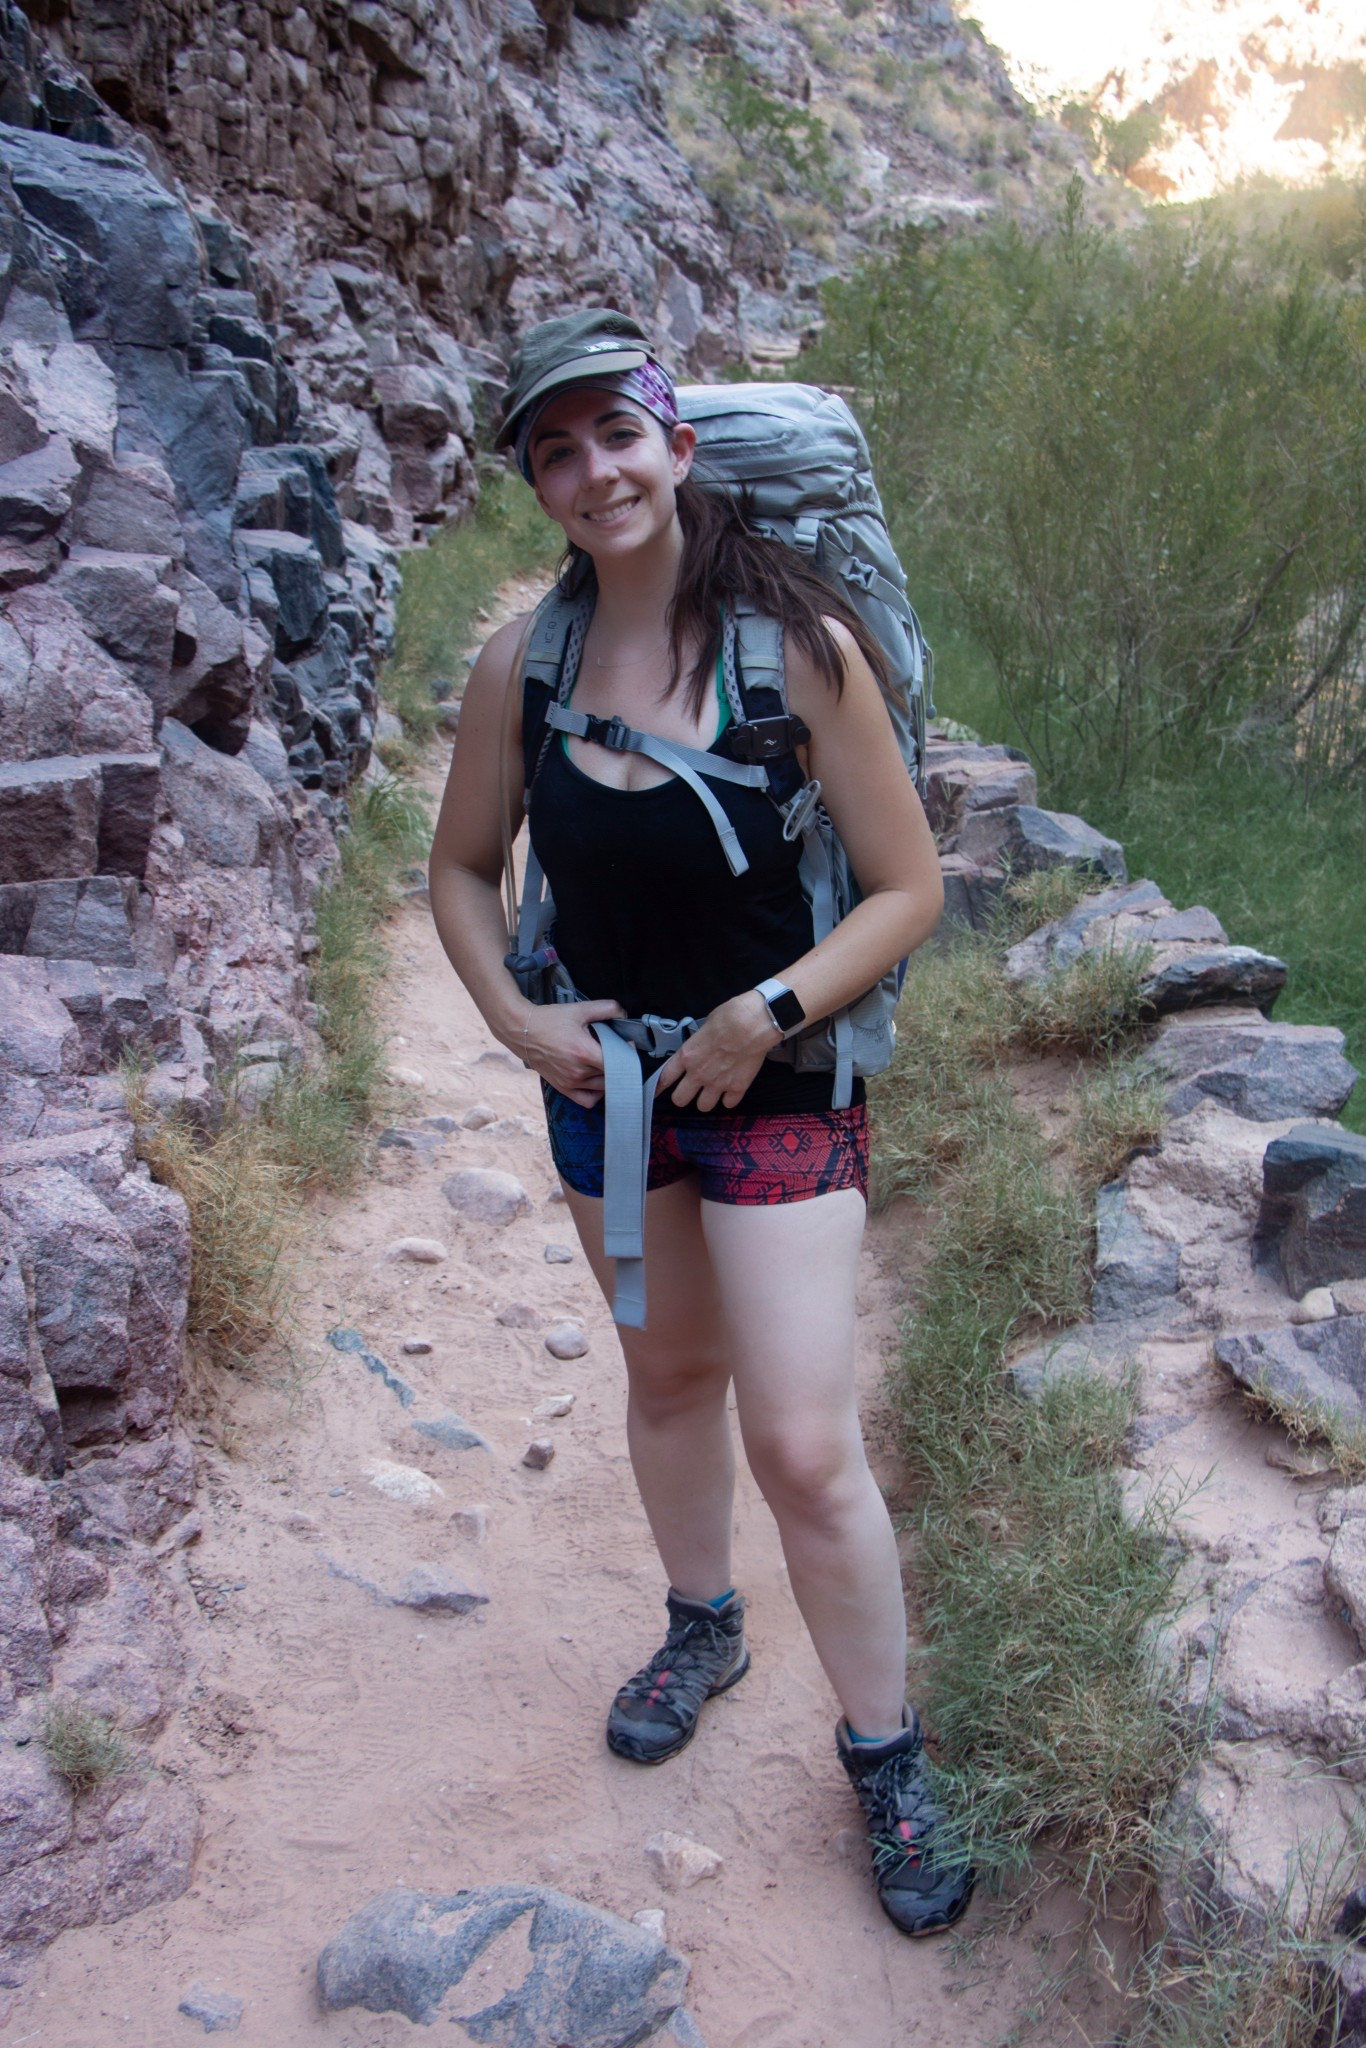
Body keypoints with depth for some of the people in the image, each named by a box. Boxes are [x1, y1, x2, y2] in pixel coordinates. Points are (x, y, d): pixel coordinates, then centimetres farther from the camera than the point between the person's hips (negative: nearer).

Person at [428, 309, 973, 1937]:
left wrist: (766, 1013, -21)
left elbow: (908, 888, -12)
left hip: (775, 1091, -4)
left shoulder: (800, 647, -16)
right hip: (603, 1081, 4)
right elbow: (461, 865, 7)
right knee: (669, 1370, 22)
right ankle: (703, 1628, 48)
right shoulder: (521, 664, -5)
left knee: (804, 1446, -3)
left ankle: (886, 1757, 21)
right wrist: (514, 1017, -7)